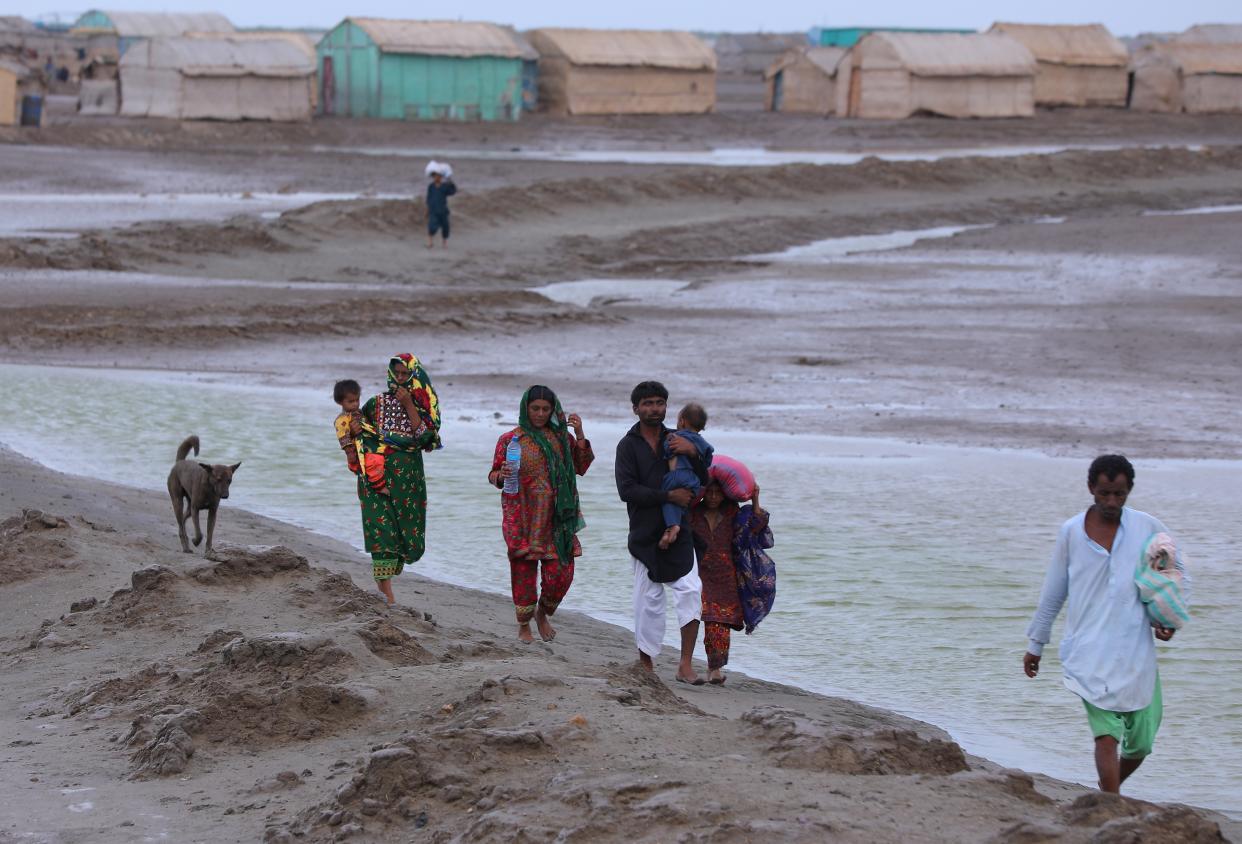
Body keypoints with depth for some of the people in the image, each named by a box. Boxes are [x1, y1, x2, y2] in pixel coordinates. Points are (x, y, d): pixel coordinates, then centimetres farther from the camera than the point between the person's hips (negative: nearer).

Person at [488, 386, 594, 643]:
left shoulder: (561, 436, 10)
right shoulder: (510, 439, 2)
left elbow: (581, 467, 8)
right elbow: (493, 475, 5)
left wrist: (579, 435, -2)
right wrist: (502, 475, -18)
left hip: (556, 518, 2)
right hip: (523, 519, -2)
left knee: (561, 573, -3)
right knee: (524, 571, -1)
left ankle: (543, 614, 24)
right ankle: (524, 625, 17)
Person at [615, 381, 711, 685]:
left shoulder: (676, 440, 10)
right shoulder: (628, 446, 0)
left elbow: (702, 482, 6)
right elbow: (627, 489, -13)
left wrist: (693, 453, -13)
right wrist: (670, 496, -18)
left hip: (678, 534, 2)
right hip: (645, 535, -2)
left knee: (691, 591, -12)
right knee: (649, 600, 1)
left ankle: (685, 665, -11)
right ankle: (646, 660, 16)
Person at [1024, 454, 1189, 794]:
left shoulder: (1149, 529, 3)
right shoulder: (1071, 532, 3)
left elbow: (1178, 575, 16)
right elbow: (1053, 591, 13)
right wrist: (1036, 644, 19)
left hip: (1136, 652, 2)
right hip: (1089, 653, -2)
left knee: (1141, 743, 8)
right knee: (1106, 735, -16)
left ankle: (1110, 788, 35)